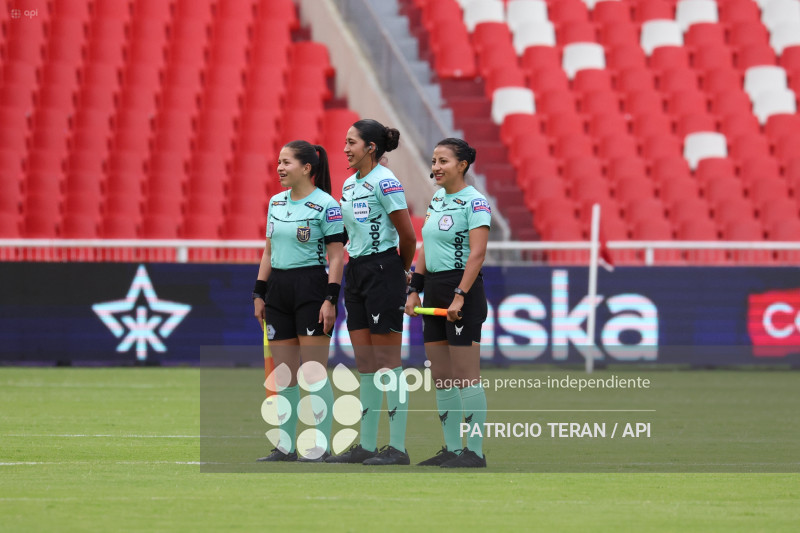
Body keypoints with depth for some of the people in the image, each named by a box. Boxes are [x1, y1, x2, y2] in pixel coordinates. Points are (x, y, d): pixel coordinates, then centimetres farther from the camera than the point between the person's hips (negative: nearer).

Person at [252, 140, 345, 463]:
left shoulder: (325, 205, -9)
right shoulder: (276, 203, 12)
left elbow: (336, 256, -10)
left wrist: (330, 299, -17)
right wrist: (259, 293, 14)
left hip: (310, 287, -7)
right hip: (278, 289, 7)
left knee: (314, 370, -7)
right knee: (282, 372, 7)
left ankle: (321, 446, -4)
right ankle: (286, 446, 11)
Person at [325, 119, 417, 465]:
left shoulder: (385, 182, -13)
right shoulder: (349, 184, 13)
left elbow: (408, 235, -11)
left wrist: (403, 270, 4)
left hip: (383, 271, -9)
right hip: (356, 270, 9)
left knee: (387, 362, -6)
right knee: (365, 364, 9)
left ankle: (398, 447, -3)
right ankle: (366, 445, 12)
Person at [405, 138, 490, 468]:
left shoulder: (474, 202, -11)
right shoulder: (436, 201, 15)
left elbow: (477, 253, -18)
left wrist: (460, 296, -23)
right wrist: (414, 290, 11)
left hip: (463, 292, -9)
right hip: (434, 292, 9)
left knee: (465, 376, -6)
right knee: (440, 376, 9)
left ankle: (475, 450, -2)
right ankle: (452, 449, 14)